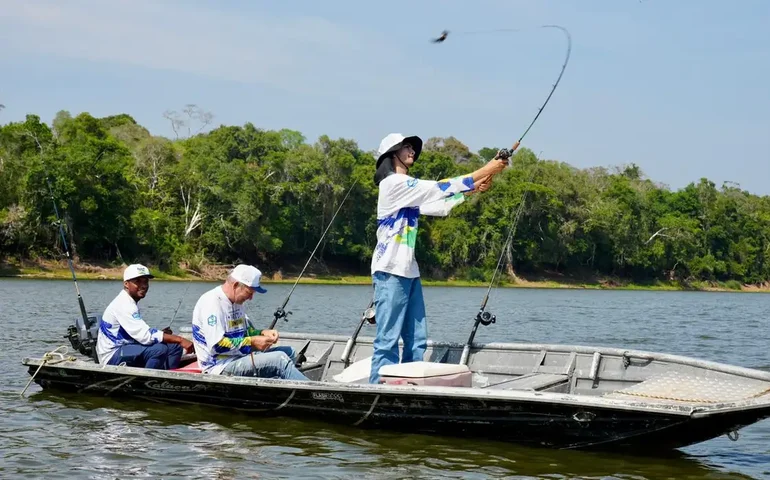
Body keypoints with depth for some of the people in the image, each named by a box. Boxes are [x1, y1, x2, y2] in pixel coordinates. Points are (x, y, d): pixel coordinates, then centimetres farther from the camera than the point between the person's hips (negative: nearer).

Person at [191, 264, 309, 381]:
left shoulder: (236, 302, 13)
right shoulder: (212, 302, -18)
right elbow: (216, 345, -25)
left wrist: (262, 333, 4)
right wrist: (251, 342, -20)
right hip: (220, 366, -10)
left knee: (288, 352, 3)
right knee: (280, 359, -22)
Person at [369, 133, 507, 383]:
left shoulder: (407, 188, 20)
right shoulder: (395, 183, -10)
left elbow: (441, 206, 18)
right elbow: (441, 188, -15)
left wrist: (473, 189, 7)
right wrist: (485, 170, -13)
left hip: (408, 271, 10)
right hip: (391, 271, -10)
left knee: (417, 341, 7)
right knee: (387, 341, -10)